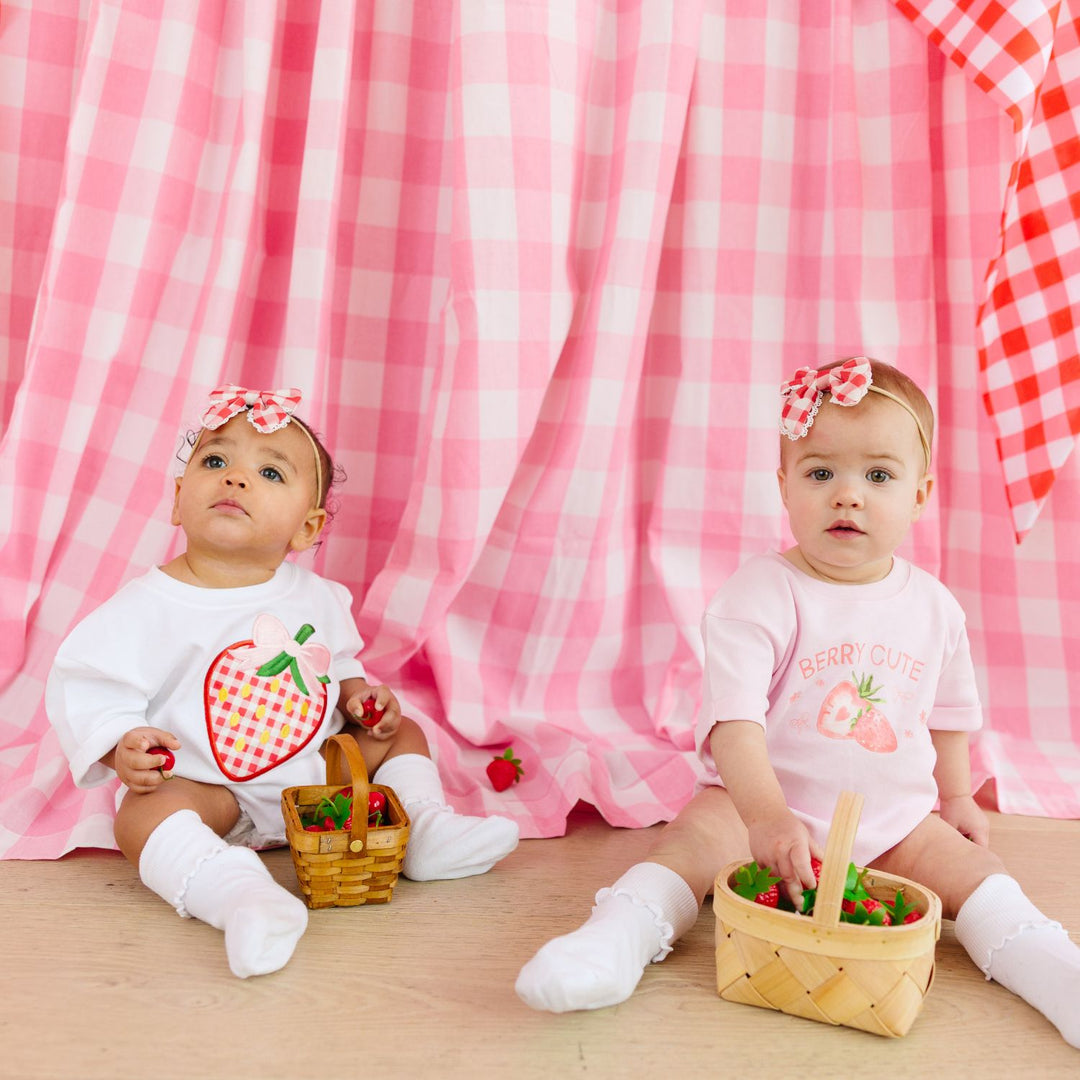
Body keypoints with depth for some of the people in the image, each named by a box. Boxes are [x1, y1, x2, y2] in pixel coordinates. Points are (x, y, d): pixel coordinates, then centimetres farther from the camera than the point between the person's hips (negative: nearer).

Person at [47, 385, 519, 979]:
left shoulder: (316, 597, -1)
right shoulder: (148, 607, -17)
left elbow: (337, 662, 16)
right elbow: (86, 686, -14)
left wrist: (355, 691, -3)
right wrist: (121, 749, -29)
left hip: (317, 767, 5)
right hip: (206, 787, -5)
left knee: (399, 733, 6)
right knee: (145, 812, -34)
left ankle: (425, 829, 3)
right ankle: (236, 890, -48)